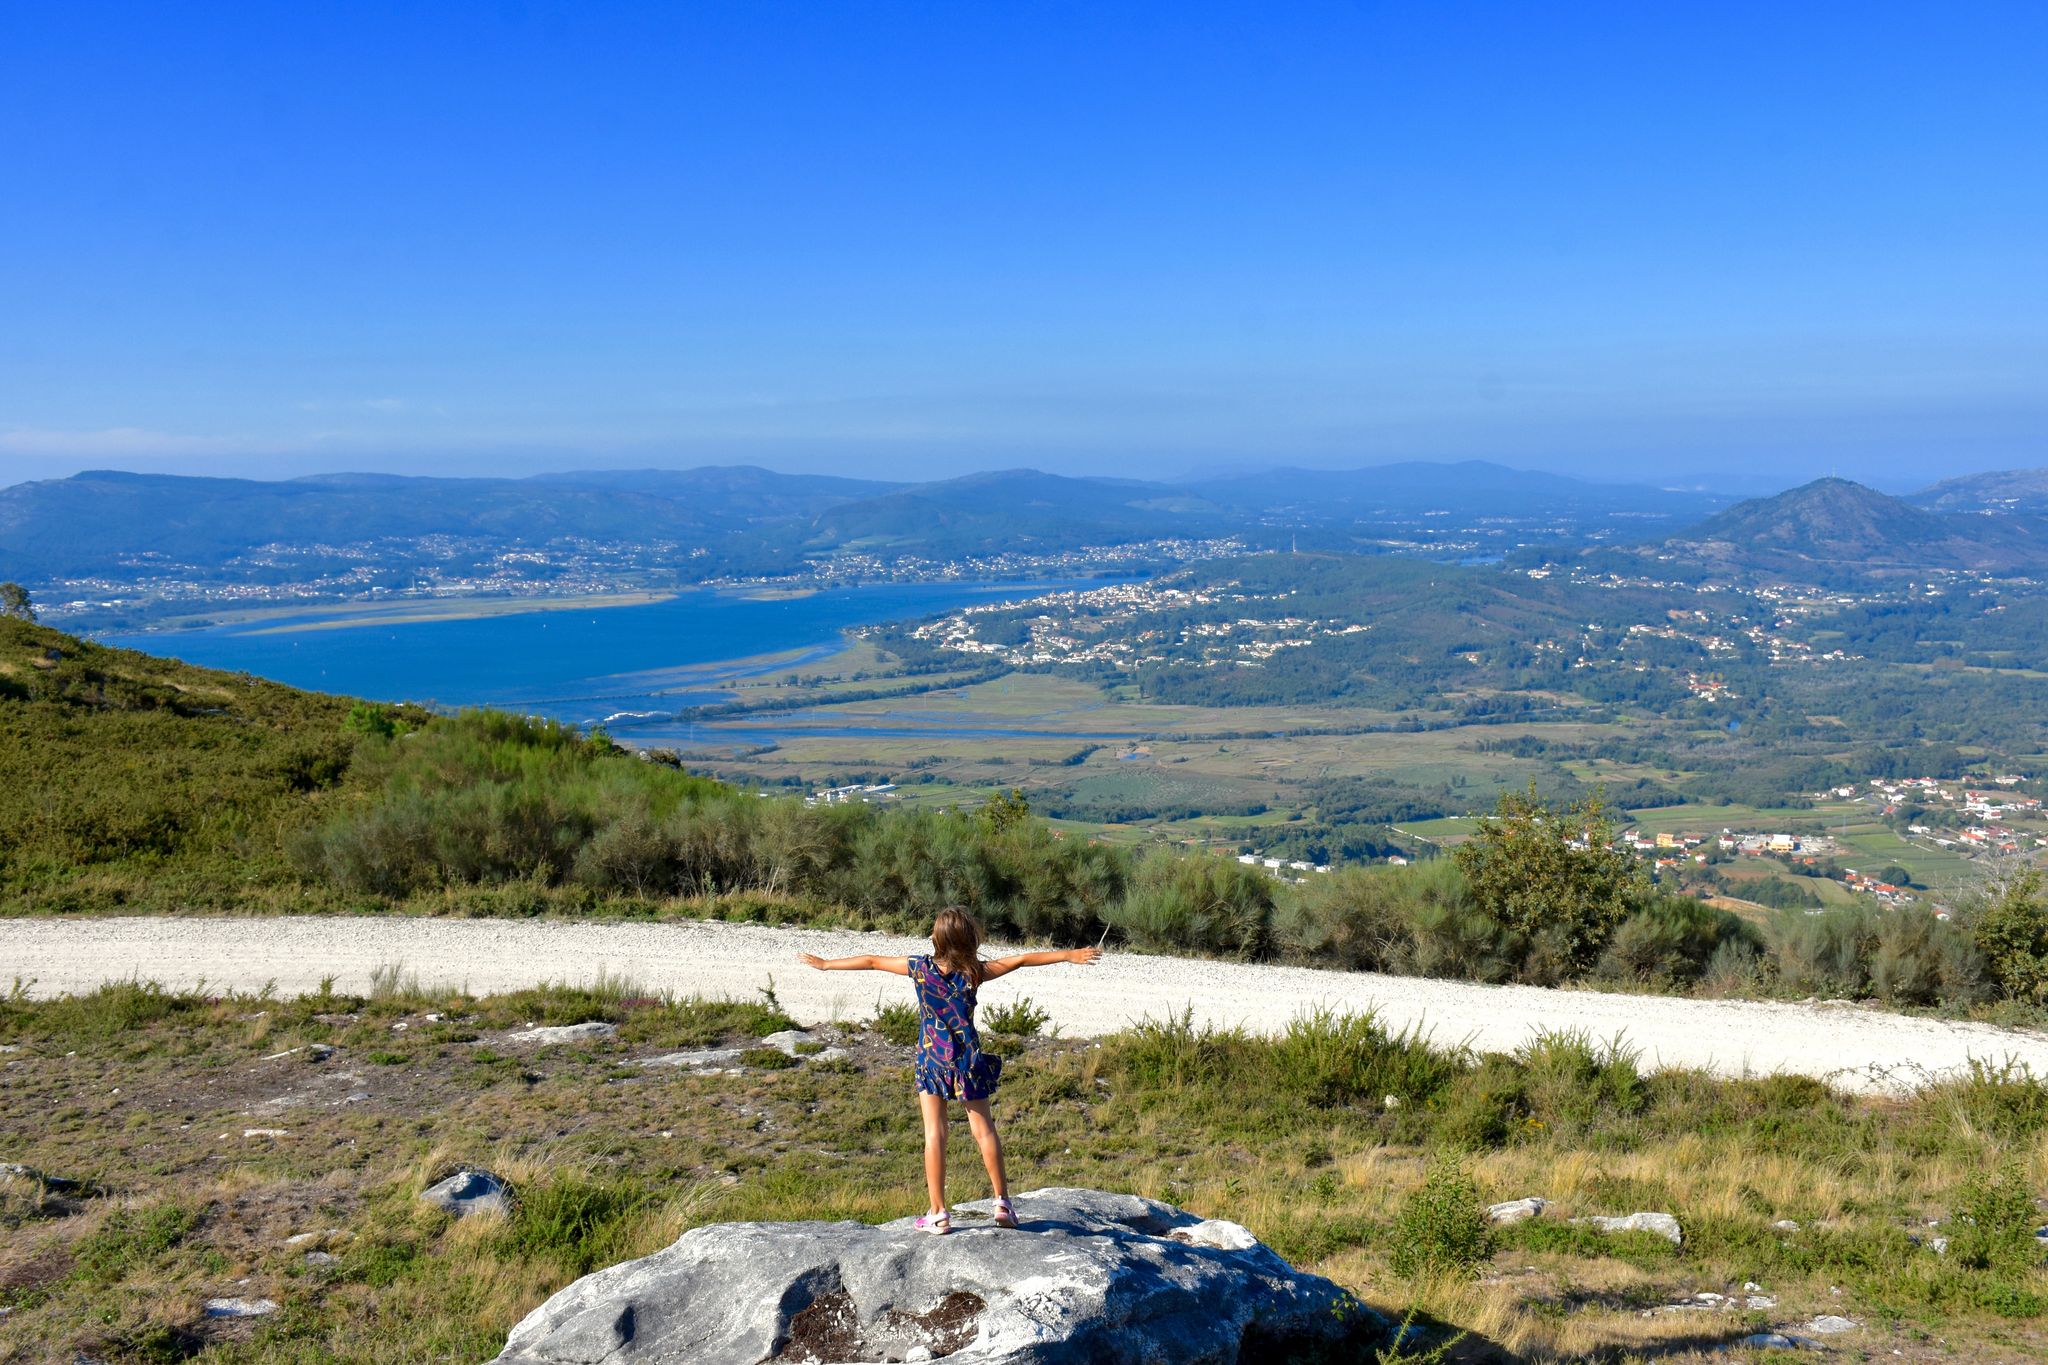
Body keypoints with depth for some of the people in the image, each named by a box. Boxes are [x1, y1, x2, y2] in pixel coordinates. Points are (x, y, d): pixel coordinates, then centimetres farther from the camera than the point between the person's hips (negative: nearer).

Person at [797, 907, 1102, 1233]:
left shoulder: (921, 967, -6)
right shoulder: (974, 971, -7)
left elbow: (872, 962, 1)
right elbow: (1021, 960, -5)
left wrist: (825, 963, 12)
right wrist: (1069, 955, 2)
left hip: (931, 1060, 0)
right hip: (968, 1060, 0)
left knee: (934, 1134, 2)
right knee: (984, 1130, 11)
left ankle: (938, 1213, 1)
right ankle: (1003, 1203, 15)